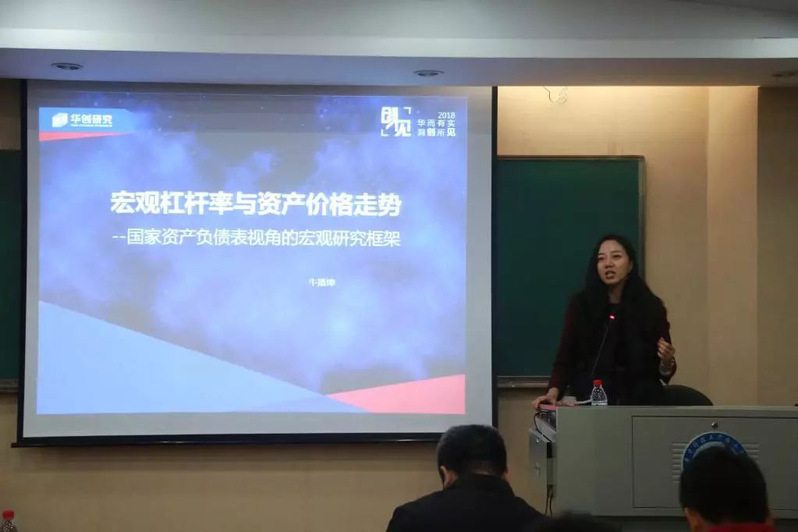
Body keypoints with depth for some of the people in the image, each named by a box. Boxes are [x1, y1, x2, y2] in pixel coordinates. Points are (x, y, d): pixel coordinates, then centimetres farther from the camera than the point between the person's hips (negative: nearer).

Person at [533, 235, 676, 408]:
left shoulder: (651, 307, 2)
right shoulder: (581, 305, 0)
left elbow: (663, 372, 8)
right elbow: (564, 361, 1)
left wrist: (666, 363, -14)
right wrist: (553, 392, -16)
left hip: (641, 404, 1)